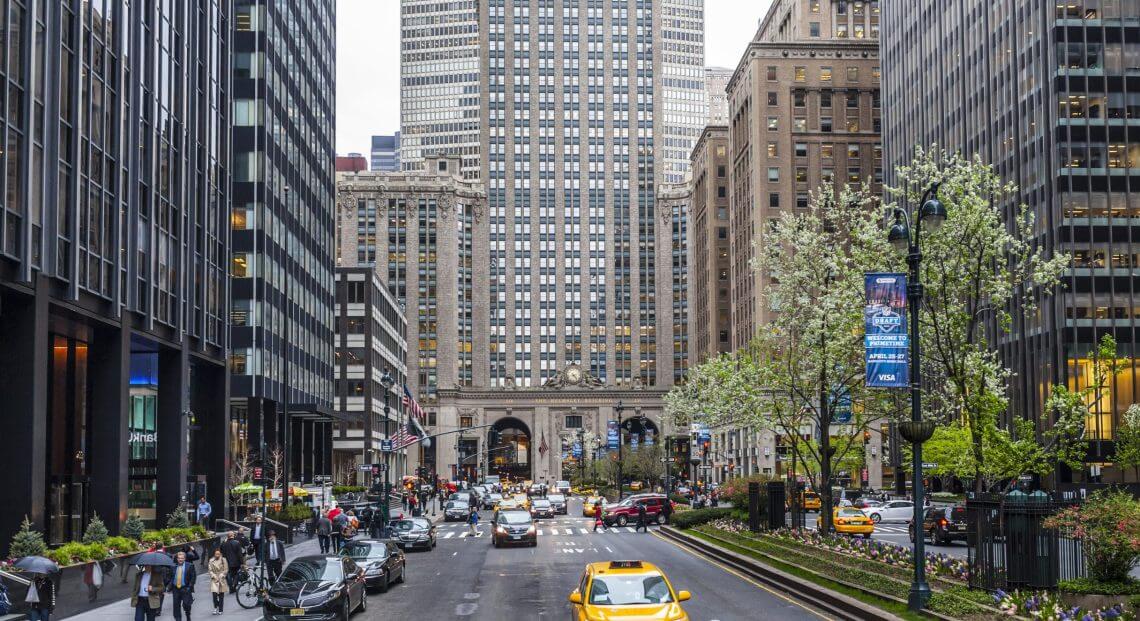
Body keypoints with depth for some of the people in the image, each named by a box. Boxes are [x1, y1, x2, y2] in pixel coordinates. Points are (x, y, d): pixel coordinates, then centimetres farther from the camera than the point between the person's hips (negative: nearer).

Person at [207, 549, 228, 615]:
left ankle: (220, 610, 12)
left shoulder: (223, 560, 0)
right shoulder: (211, 561, 3)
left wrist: (222, 575, -11)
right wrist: (213, 576, -11)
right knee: (214, 594, -12)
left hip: (222, 579, 0)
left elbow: (226, 570, 1)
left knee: (221, 595, 4)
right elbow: (210, 570, 3)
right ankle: (216, 607, 9)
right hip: (214, 579, 0)